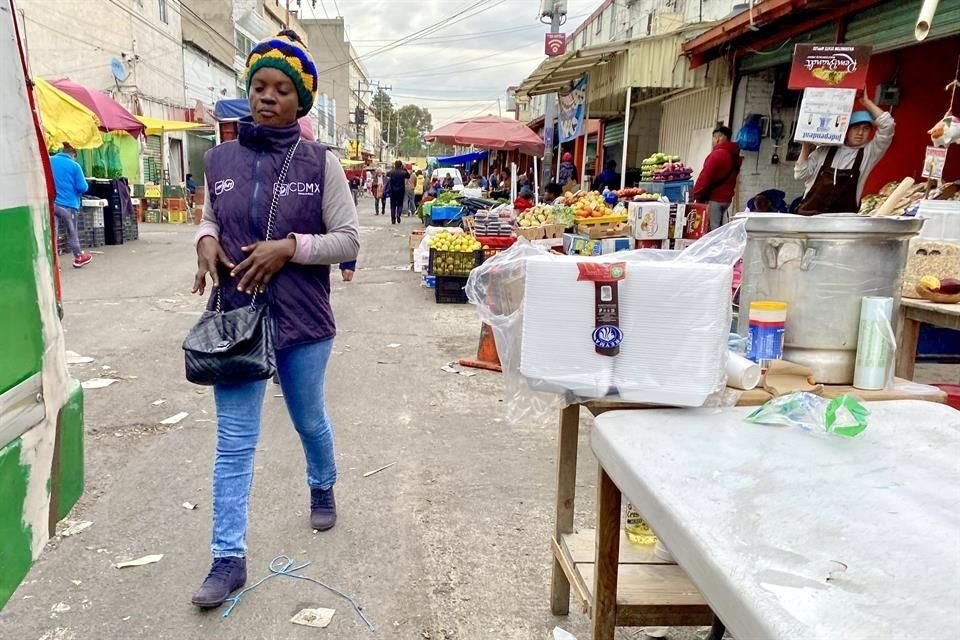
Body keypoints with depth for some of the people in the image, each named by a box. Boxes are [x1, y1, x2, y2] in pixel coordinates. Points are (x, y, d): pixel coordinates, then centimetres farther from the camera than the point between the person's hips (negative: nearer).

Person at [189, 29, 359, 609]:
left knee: (310, 420, 20)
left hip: (304, 321, -1)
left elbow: (349, 241, -7)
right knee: (234, 442, 3)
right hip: (235, 318, 2)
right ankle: (229, 559, 15)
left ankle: (323, 489, 50)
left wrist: (290, 247, -20)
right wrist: (206, 240, -5)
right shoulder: (221, 159, 2)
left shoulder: (320, 163, -7)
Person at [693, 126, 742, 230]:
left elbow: (705, 177, -16)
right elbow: (730, 180, 17)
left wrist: (696, 196, -9)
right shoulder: (734, 156, 15)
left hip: (713, 199, -9)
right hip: (725, 199, 9)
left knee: (711, 229, -10)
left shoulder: (717, 154, -12)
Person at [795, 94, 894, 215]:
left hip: (844, 217, 0)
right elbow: (801, 174, 8)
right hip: (811, 211, 1)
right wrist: (805, 148, -1)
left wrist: (866, 101, 0)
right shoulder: (826, 150, 10)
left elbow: (887, 125, -2)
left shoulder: (869, 152, 8)